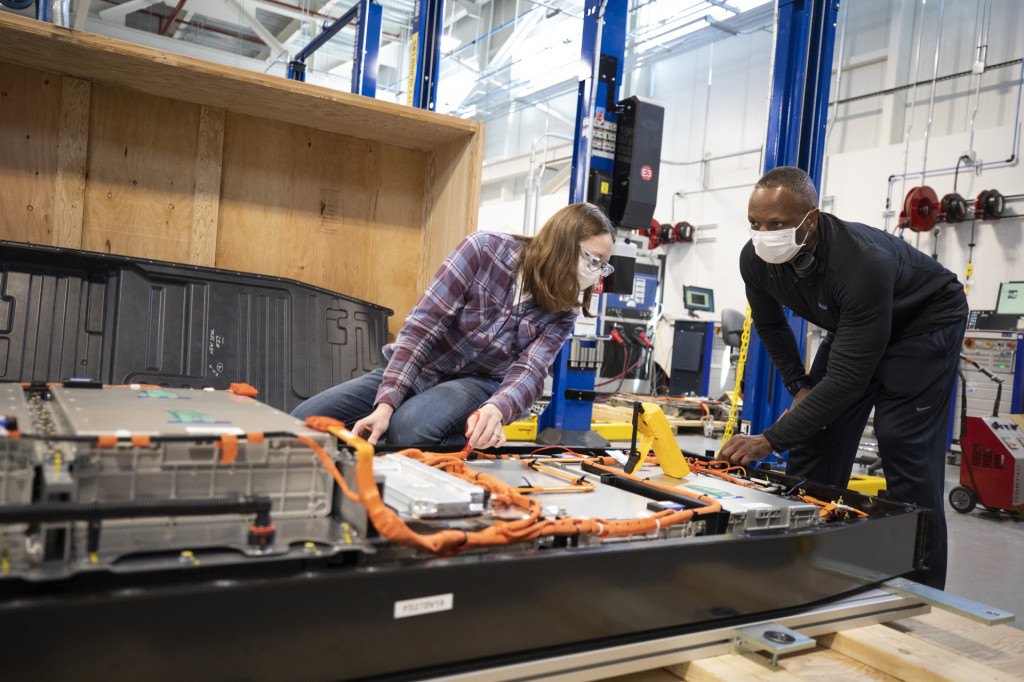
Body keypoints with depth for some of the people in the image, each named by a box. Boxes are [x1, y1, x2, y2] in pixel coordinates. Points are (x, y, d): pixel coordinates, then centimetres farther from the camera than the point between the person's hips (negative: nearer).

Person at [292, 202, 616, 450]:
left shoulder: (561, 312, -5)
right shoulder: (485, 250, -16)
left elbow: (528, 373, -17)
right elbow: (422, 324, -19)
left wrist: (497, 409, -43)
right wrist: (386, 403, -28)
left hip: (475, 384, 0)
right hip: (417, 368, 1)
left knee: (407, 427, -36)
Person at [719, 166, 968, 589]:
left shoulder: (864, 263, -41)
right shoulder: (756, 260, -21)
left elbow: (847, 378, -41)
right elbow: (769, 323, 3)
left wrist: (769, 441, -43)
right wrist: (798, 387, -1)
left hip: (924, 322, -6)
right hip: (851, 327, 6)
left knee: (906, 450, -17)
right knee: (814, 438, 0)